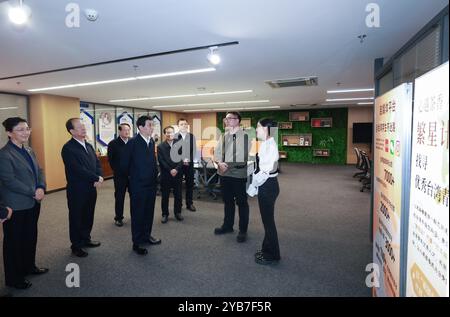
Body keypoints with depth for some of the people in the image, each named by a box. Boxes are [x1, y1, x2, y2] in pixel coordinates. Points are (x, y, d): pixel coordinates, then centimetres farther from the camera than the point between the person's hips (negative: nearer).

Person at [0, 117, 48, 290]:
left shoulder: (28, 150, 9)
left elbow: (39, 171, 8)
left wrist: (41, 188, -9)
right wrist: (33, 192, -17)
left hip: (33, 203, 7)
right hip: (16, 206, -7)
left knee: (31, 237, 19)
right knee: (14, 241, 8)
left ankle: (29, 266, 37)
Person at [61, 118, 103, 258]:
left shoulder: (88, 145, 10)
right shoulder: (68, 148, -15)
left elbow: (97, 163, 7)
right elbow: (78, 169, -23)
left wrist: (99, 177, -11)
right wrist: (96, 178, -17)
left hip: (91, 188, 7)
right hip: (77, 190, -7)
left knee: (88, 216, 17)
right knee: (76, 218, 9)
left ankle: (86, 239, 36)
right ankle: (76, 246, 24)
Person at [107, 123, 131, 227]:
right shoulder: (113, 144, -4)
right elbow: (110, 160, -3)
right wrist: (117, 170, -7)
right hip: (120, 175, -2)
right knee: (119, 197, 9)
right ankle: (118, 217, 22)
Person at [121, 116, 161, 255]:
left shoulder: (152, 141, 6)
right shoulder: (133, 143, -14)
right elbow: (124, 164, -9)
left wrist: (154, 174, 10)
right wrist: (133, 176, 2)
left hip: (151, 184, 6)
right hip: (138, 186, -6)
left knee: (149, 212, 17)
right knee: (138, 214, 6)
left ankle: (146, 236, 34)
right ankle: (137, 243, 19)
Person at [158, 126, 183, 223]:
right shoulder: (160, 147, 0)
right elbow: (161, 161, -7)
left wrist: (176, 169, -14)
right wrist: (170, 170, -15)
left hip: (177, 174, 2)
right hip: (165, 175, -2)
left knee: (178, 195, 8)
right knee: (165, 196, 6)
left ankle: (178, 212, 23)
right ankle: (165, 214, 18)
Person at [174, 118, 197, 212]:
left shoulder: (192, 136, 4)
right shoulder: (174, 136, -3)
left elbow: (194, 150, 3)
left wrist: (189, 160, -10)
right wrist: (182, 160, -11)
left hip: (189, 163, 2)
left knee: (190, 184, 7)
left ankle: (189, 203, 18)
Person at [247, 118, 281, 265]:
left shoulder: (270, 145, -20)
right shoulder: (265, 144, 8)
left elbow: (266, 171, -23)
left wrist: (253, 184, -13)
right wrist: (255, 183, 6)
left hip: (268, 185, -9)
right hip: (265, 185, 9)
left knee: (268, 220, 4)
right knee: (266, 219, 19)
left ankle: (272, 255, 22)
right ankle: (267, 249, 36)